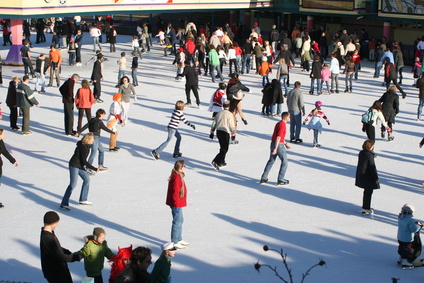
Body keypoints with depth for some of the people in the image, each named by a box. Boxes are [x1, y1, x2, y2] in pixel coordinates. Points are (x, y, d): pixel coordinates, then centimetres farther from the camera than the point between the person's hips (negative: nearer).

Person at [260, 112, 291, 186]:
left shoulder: (278, 124, 14)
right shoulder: (283, 125, -17)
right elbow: (278, 137, -22)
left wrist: (285, 144, 22)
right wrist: (275, 149, -24)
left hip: (273, 143, 9)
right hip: (279, 145, -9)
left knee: (271, 161, 16)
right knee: (285, 162, 3)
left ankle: (263, 178, 17)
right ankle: (280, 180, 5)